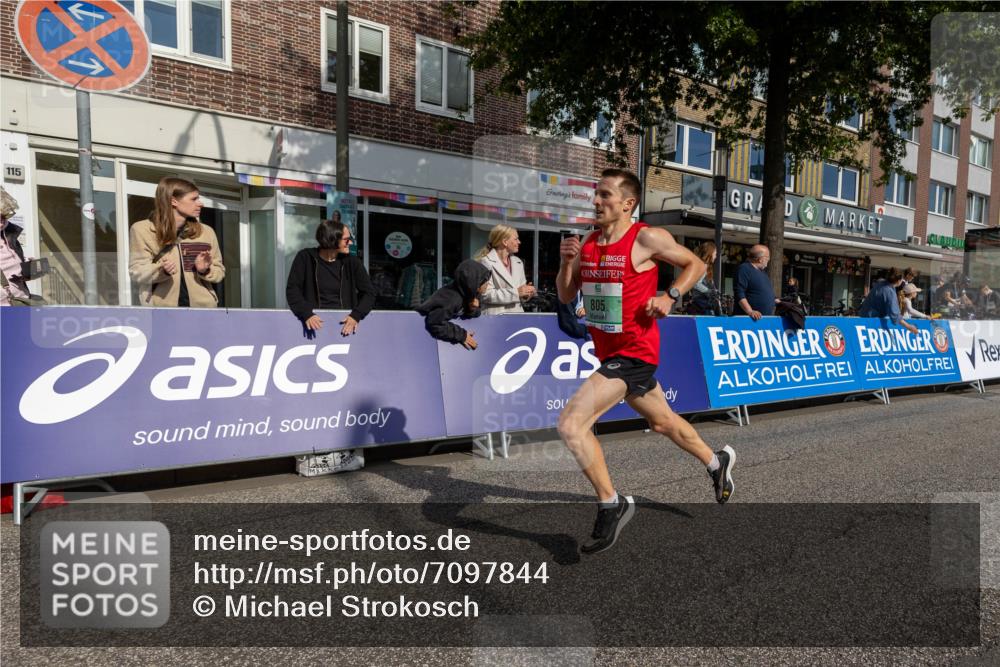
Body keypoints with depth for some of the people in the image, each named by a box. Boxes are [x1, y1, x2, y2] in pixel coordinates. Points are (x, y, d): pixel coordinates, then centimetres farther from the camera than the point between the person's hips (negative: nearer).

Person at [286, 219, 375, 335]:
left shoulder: (352, 262, 4)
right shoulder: (305, 257, 1)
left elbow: (369, 293, 2)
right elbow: (292, 289, -3)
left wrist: (356, 316, -16)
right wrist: (306, 314, -20)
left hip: (344, 320, 1)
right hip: (316, 320, -1)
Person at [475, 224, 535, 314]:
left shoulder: (518, 263, 16)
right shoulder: (486, 262, -6)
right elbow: (486, 295, -15)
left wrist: (525, 293, -1)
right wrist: (516, 292, -17)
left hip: (517, 315, 6)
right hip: (495, 317, -6)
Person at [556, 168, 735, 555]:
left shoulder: (647, 238, -12)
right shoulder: (587, 243, 6)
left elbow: (695, 264, 1)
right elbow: (566, 297, 10)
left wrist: (670, 296, -14)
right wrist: (566, 263, -6)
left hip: (634, 352, -8)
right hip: (608, 352, 8)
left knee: (570, 424, -19)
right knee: (663, 422, 26)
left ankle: (611, 505, 0)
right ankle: (717, 463, 52)